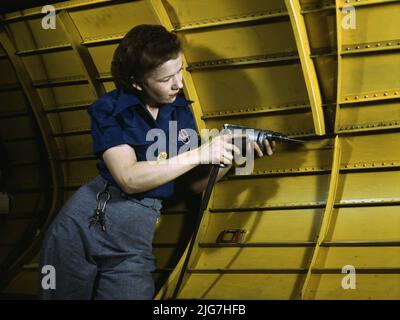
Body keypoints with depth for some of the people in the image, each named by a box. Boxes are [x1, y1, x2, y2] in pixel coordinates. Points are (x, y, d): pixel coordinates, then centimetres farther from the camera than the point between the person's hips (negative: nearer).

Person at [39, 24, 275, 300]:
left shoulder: (181, 111, 5)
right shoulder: (109, 110, -8)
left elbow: (196, 183, 7)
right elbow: (129, 179, -19)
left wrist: (232, 156, -10)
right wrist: (199, 154, -20)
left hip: (136, 231, 3)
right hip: (81, 221, -2)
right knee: (65, 293, 8)